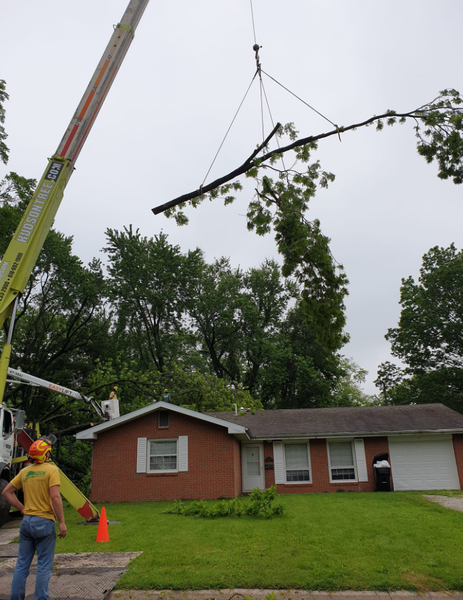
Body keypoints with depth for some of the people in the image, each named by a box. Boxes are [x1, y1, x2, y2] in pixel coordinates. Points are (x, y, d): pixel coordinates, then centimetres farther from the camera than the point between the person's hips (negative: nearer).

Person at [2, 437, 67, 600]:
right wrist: (61, 522, -14)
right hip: (44, 522, -6)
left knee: (22, 564, 15)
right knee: (44, 566, 4)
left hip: (27, 521, 6)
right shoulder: (51, 469, -12)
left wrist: (22, 509, 14)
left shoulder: (25, 471, 7)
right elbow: (55, 497, -19)